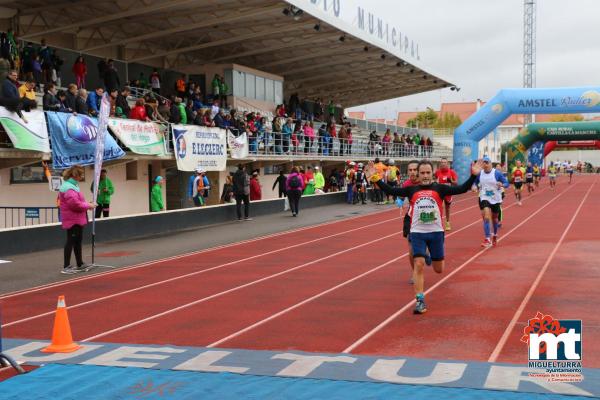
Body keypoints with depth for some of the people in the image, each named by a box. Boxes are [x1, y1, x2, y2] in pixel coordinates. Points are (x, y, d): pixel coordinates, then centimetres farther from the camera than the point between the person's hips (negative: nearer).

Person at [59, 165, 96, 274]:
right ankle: (66, 267, -1)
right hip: (72, 220, -11)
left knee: (78, 241, 18)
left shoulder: (72, 185, 14)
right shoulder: (69, 188, -21)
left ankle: (80, 264, 28)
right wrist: (88, 206, -17)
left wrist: (87, 204, 4)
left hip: (77, 219, 11)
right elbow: (75, 204, -28)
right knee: (71, 241, -6)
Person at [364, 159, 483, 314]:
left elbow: (462, 189, -9)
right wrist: (376, 179, -10)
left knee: (439, 269, 11)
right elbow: (391, 191, -1)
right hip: (417, 233, 0)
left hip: (436, 232, 1)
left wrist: (473, 176, -20)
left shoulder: (439, 188, -2)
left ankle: (429, 256, 48)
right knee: (419, 265, -12)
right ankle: (420, 300, -3)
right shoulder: (412, 190, 2)